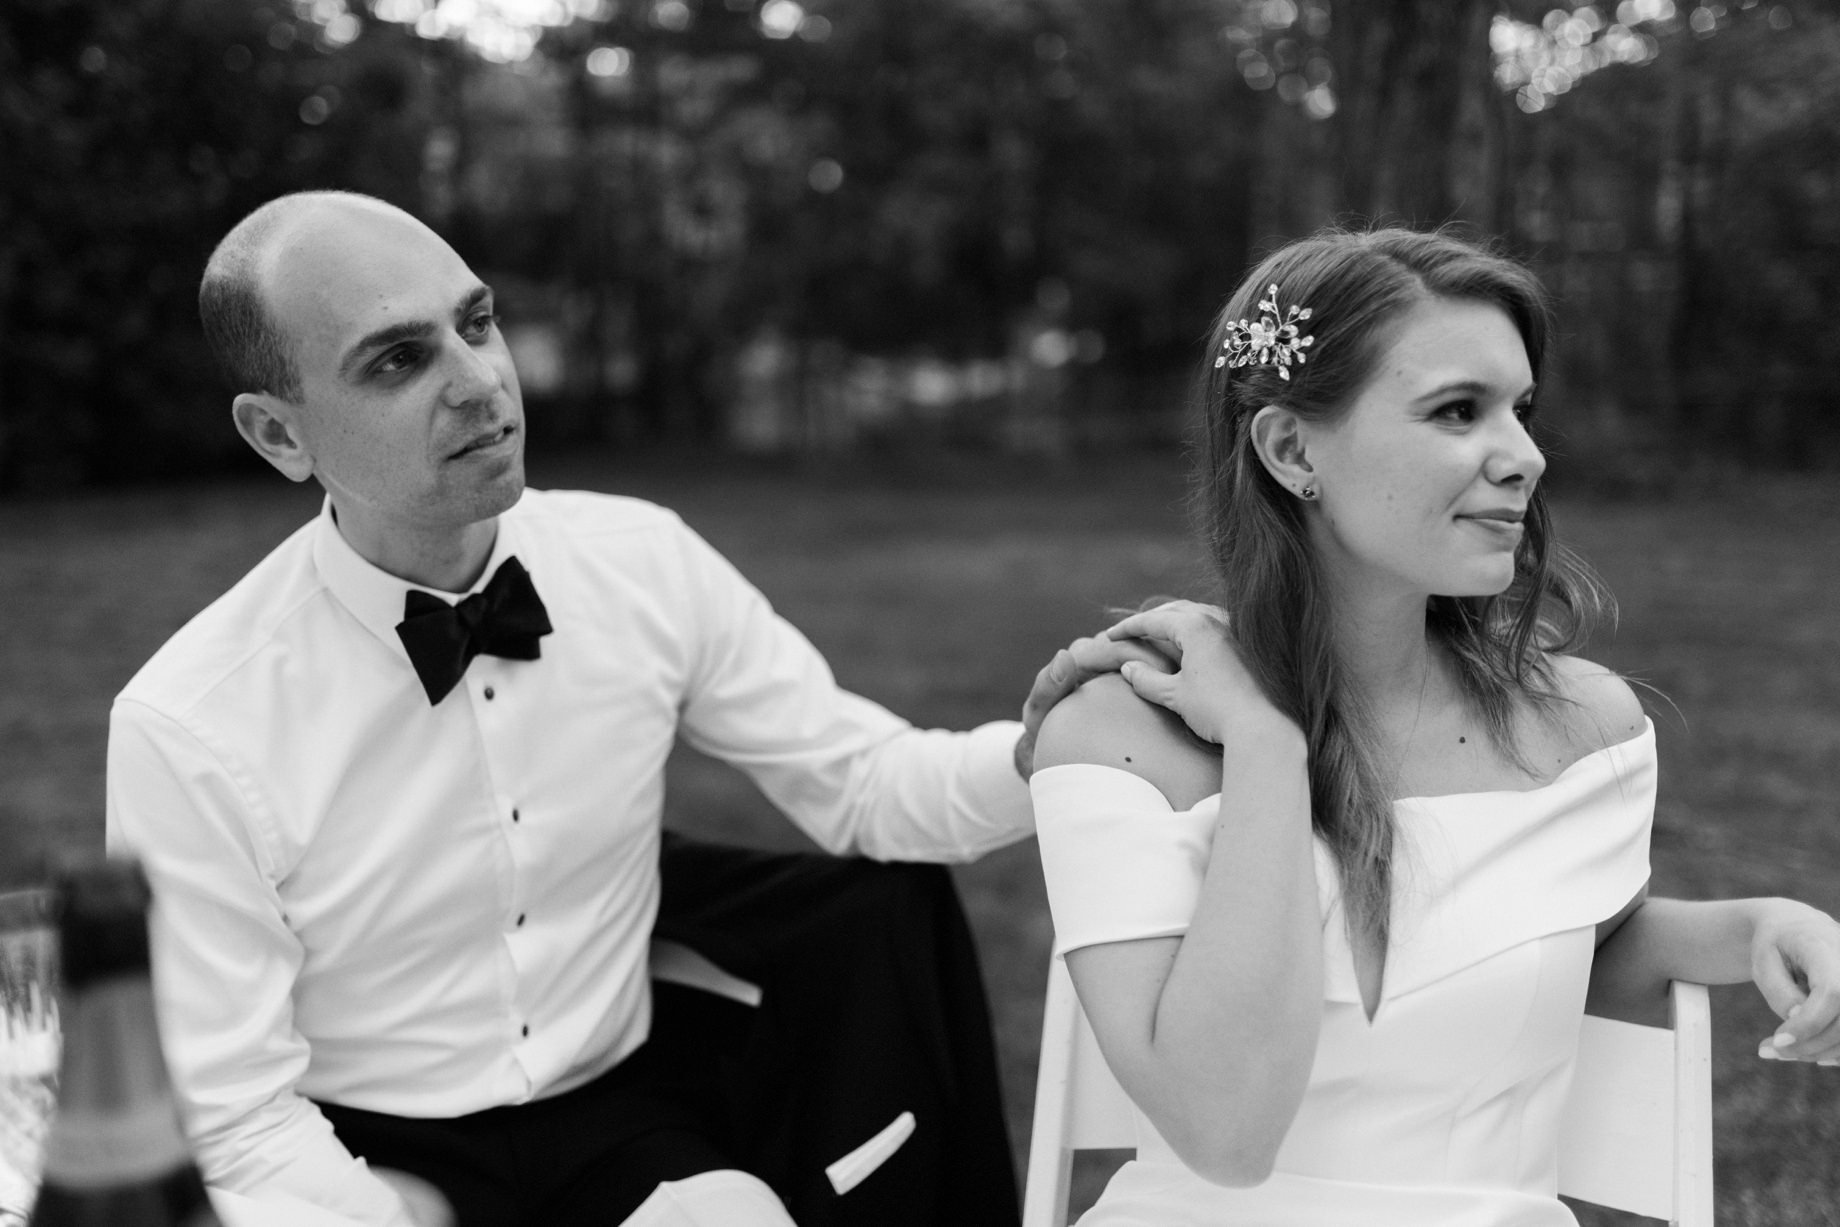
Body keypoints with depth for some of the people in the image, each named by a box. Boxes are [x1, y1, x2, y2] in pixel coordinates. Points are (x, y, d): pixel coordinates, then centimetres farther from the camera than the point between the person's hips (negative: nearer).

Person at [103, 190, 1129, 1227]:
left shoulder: (647, 566, -8)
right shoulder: (185, 732, -18)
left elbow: (864, 780, 1)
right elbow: (241, 1120, -11)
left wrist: (1039, 755, -18)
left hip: (620, 1110, 3)